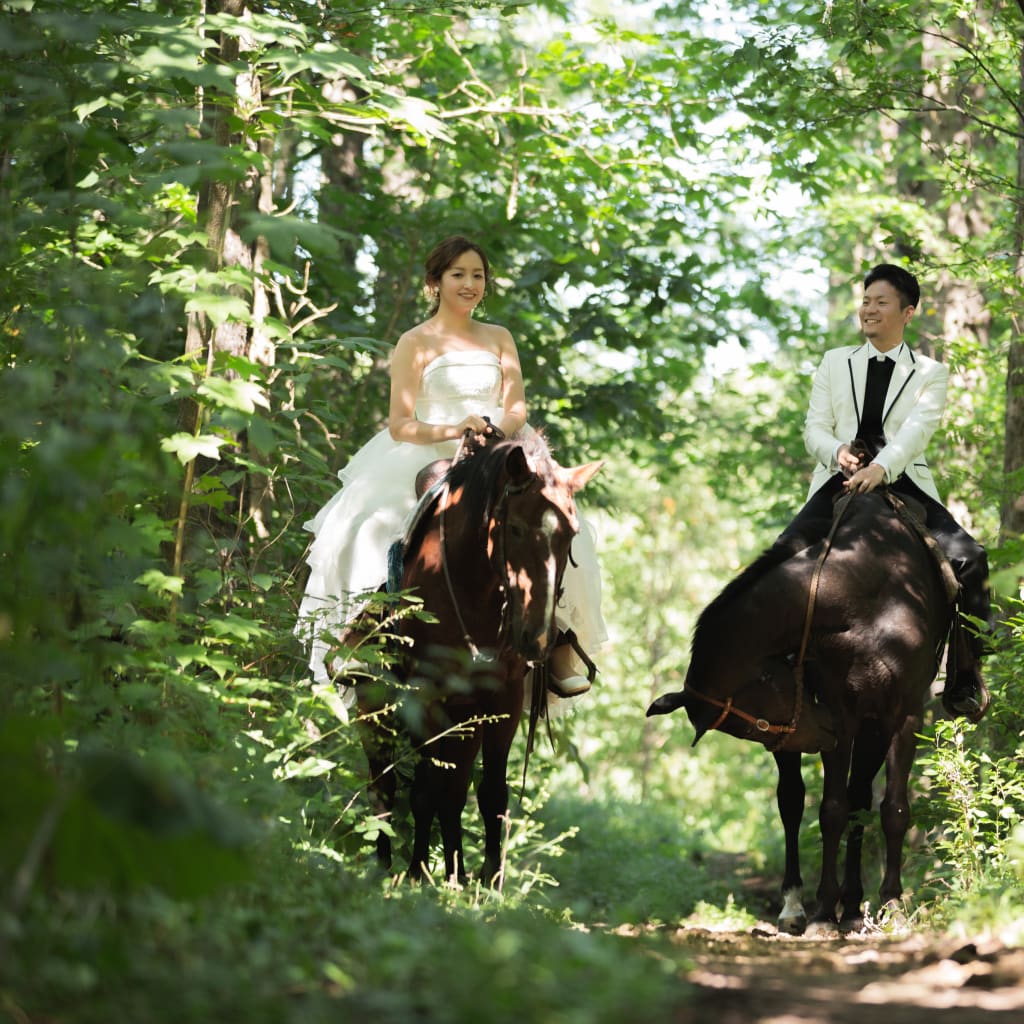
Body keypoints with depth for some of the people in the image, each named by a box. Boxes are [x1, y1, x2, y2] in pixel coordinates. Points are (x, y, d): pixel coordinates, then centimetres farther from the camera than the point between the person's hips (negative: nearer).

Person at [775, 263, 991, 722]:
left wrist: (881, 467, -28)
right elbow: (815, 428, 12)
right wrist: (837, 452, -13)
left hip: (903, 481, -1)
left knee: (968, 558, -24)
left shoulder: (930, 373, 10)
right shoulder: (835, 362, 17)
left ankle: (967, 671, -15)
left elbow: (919, 428, -8)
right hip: (841, 479, 2)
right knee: (787, 551, -24)